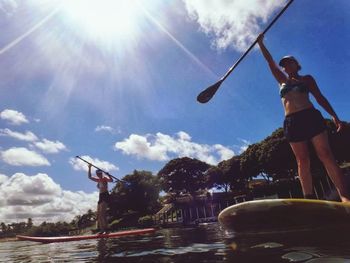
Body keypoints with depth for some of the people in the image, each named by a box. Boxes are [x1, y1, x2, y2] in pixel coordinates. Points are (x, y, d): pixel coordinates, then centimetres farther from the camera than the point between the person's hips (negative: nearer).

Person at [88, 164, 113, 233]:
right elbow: (90, 177, 22)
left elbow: (111, 180, -22)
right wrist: (89, 168, 16)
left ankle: (106, 229, -17)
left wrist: (108, 175, -38)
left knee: (102, 213, -17)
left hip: (105, 196, -8)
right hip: (100, 196, 8)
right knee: (99, 214, 5)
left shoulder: (105, 178, -3)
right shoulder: (98, 180, 17)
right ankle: (101, 229, 8)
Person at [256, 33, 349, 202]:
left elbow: (320, 97, 10)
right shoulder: (282, 81, 21)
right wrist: (260, 43, 19)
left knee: (326, 155, -9)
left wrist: (334, 116, -2)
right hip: (292, 123, 2)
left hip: (311, 117, -2)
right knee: (302, 161, -2)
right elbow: (270, 62, 20)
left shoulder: (306, 78, 17)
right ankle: (309, 198, -3)